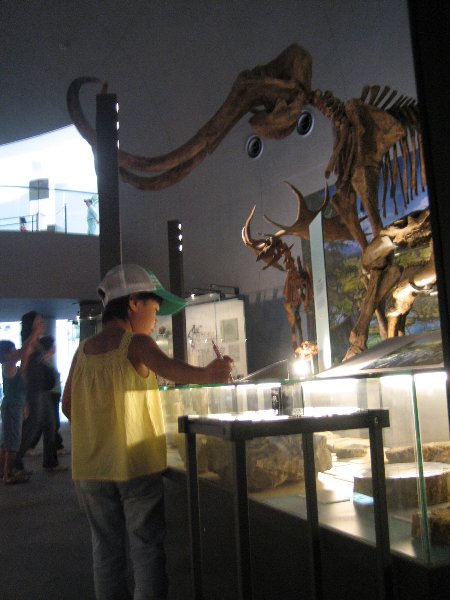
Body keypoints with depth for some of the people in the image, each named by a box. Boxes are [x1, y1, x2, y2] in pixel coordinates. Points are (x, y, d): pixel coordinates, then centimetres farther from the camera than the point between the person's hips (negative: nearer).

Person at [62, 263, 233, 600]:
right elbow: (168, 368, -31)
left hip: (91, 468, 6)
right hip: (135, 463, -6)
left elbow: (68, 405, 11)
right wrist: (205, 374, -39)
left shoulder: (83, 351, 6)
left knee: (107, 551, 16)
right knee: (146, 550, 6)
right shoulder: (136, 344, -11)